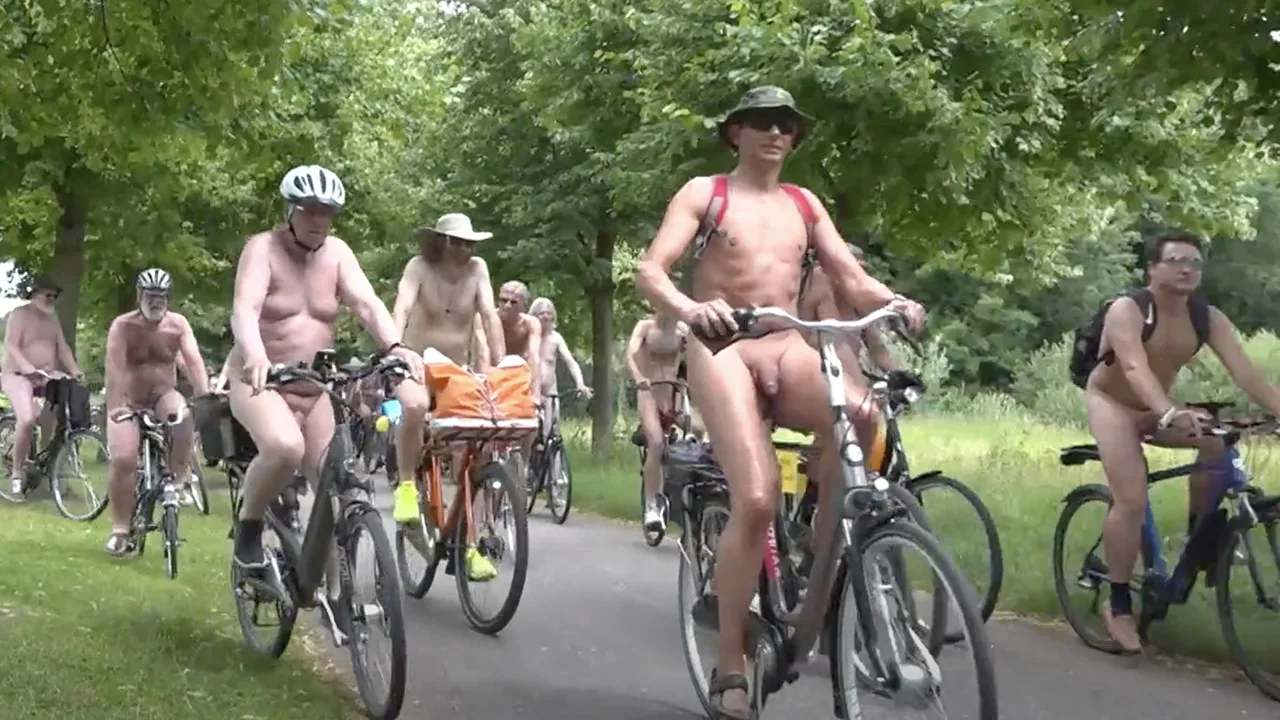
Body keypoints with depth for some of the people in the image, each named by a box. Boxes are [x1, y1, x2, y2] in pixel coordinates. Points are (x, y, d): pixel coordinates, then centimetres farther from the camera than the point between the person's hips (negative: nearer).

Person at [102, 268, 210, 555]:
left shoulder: (178, 324, -9)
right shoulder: (122, 326, -16)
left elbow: (194, 362, -20)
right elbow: (115, 369, -27)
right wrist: (115, 408, -41)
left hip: (164, 396, 1)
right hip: (129, 401, -1)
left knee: (184, 417, -33)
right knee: (123, 460, -19)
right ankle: (119, 529, -5)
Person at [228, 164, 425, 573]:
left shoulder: (336, 252, 1)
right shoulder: (262, 249, -11)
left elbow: (367, 303, -12)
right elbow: (244, 309, -27)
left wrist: (395, 347, -32)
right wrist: (254, 355, -48)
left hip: (314, 390, 5)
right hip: (260, 381, -5)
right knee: (285, 447, -35)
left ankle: (334, 594, 11)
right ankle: (249, 524, -7)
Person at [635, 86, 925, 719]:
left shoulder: (805, 205, 19)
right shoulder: (704, 193, 6)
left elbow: (851, 279, 12)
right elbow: (650, 271, -7)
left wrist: (892, 301, -12)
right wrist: (688, 308, -30)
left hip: (788, 348, 4)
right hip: (723, 349, -4)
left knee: (858, 414, -31)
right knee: (756, 500, -23)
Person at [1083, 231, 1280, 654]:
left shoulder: (1208, 317, -11)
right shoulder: (1127, 310, -25)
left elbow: (1244, 371, -21)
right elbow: (1135, 368, -42)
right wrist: (1171, 413, -59)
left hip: (1155, 409, 5)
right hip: (1112, 403, -5)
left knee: (1219, 442, -21)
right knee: (1132, 499, -22)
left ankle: (1204, 544, -3)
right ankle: (1119, 605, -10)